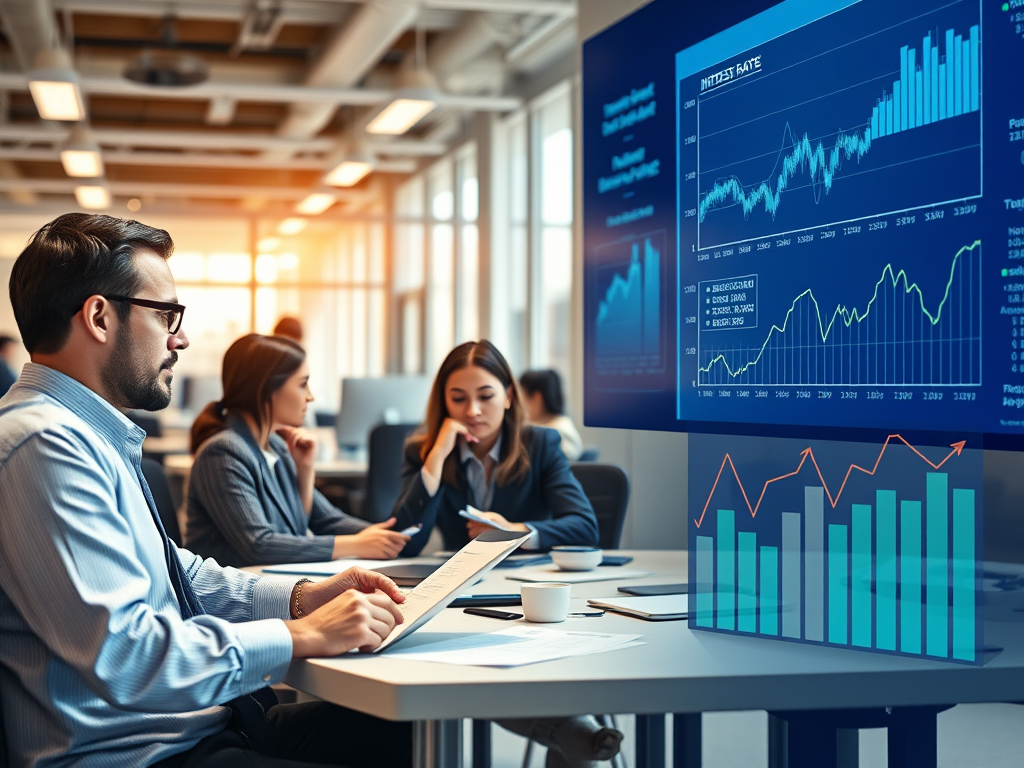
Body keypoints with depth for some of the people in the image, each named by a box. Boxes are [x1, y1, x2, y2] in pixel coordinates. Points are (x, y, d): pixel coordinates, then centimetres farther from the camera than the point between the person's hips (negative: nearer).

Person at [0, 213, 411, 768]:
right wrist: (301, 635, -19)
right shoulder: (46, 446, -18)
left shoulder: (86, 436, 16)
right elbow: (119, 654, -26)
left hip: (206, 722, 10)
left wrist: (302, 597, 8)